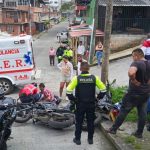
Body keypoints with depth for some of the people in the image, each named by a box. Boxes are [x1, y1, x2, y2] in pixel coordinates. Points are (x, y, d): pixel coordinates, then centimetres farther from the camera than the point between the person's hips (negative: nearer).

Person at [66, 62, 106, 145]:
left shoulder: (77, 78, -12)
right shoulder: (94, 78, -8)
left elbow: (68, 90, -16)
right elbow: (103, 89, -5)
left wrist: (72, 99, -2)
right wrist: (98, 97, 8)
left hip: (80, 104, -1)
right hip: (91, 104, 2)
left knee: (79, 122, 12)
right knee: (90, 122, 15)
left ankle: (77, 139, 20)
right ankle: (90, 139, 24)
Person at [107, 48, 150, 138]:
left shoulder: (136, 63, -19)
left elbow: (131, 73, -41)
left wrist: (134, 81, -25)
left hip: (134, 93, -7)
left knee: (124, 111, 4)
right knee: (142, 113, 14)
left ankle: (114, 129, 13)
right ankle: (139, 133, 23)